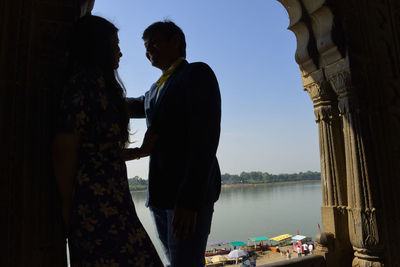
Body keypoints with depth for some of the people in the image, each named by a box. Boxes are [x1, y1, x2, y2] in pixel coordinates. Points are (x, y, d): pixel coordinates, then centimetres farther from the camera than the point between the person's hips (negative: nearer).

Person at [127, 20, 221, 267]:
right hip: (160, 193, 8)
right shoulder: (157, 88, 21)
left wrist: (189, 200, -22)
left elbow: (205, 137, -15)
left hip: (191, 191, -8)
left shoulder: (198, 73, -3)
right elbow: (138, 106, 42)